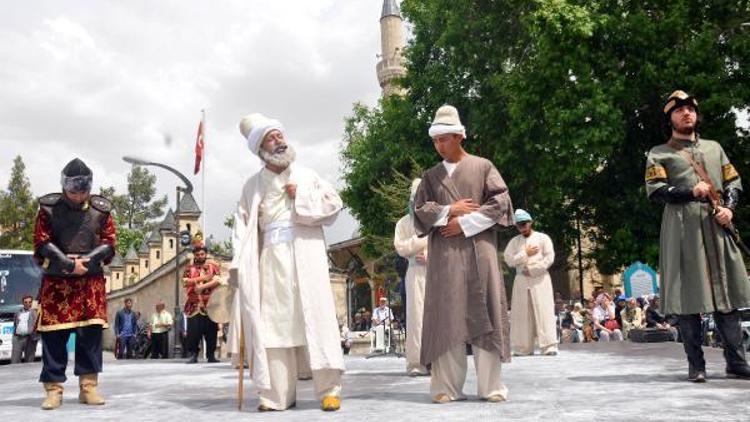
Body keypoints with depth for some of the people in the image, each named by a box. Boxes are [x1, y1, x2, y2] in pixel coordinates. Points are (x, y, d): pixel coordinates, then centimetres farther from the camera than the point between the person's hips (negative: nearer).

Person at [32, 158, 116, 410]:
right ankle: (54, 389, 6)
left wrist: (85, 261, -10)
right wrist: (69, 264, -12)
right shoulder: (48, 207, 0)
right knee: (54, 333, -2)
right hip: (56, 279, -1)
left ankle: (88, 386, 7)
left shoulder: (101, 209, 3)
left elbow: (109, 243, 3)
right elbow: (42, 243, -3)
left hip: (92, 279, 1)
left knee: (91, 330, -1)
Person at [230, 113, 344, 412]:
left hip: (306, 253, -1)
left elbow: (335, 202, 7)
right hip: (272, 257, 2)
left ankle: (329, 389, -6)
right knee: (274, 322, -1)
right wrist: (238, 263, -5)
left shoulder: (306, 175, 11)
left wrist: (301, 196, -2)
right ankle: (278, 394, 4)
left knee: (316, 317, -7)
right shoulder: (253, 185, 12)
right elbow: (243, 225, 5)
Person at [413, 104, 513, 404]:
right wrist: (449, 211, -9)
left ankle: (490, 385, 0)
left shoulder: (483, 167, 8)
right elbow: (420, 209, 7)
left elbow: (500, 202, -2)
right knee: (446, 316, -2)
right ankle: (448, 386, 1)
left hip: (478, 248, -2)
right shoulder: (431, 176, 15)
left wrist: (465, 223, -10)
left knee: (483, 312, -3)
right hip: (444, 253, 2)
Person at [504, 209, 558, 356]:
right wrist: (525, 253, -6)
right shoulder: (514, 241, 13)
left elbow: (549, 258, -6)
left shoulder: (543, 238, 4)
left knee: (544, 312, -9)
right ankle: (524, 348, 4)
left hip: (540, 279, -3)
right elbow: (509, 260, 2)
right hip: (521, 280, 3)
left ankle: (549, 346, -11)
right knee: (522, 314, 0)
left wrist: (532, 270, -12)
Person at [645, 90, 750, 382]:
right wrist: (691, 191, -16)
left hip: (716, 227, 4)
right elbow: (655, 190, -4)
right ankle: (696, 365, 1)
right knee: (687, 295, -5)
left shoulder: (714, 147, 22)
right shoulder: (658, 154, 8)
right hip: (683, 229, -4)